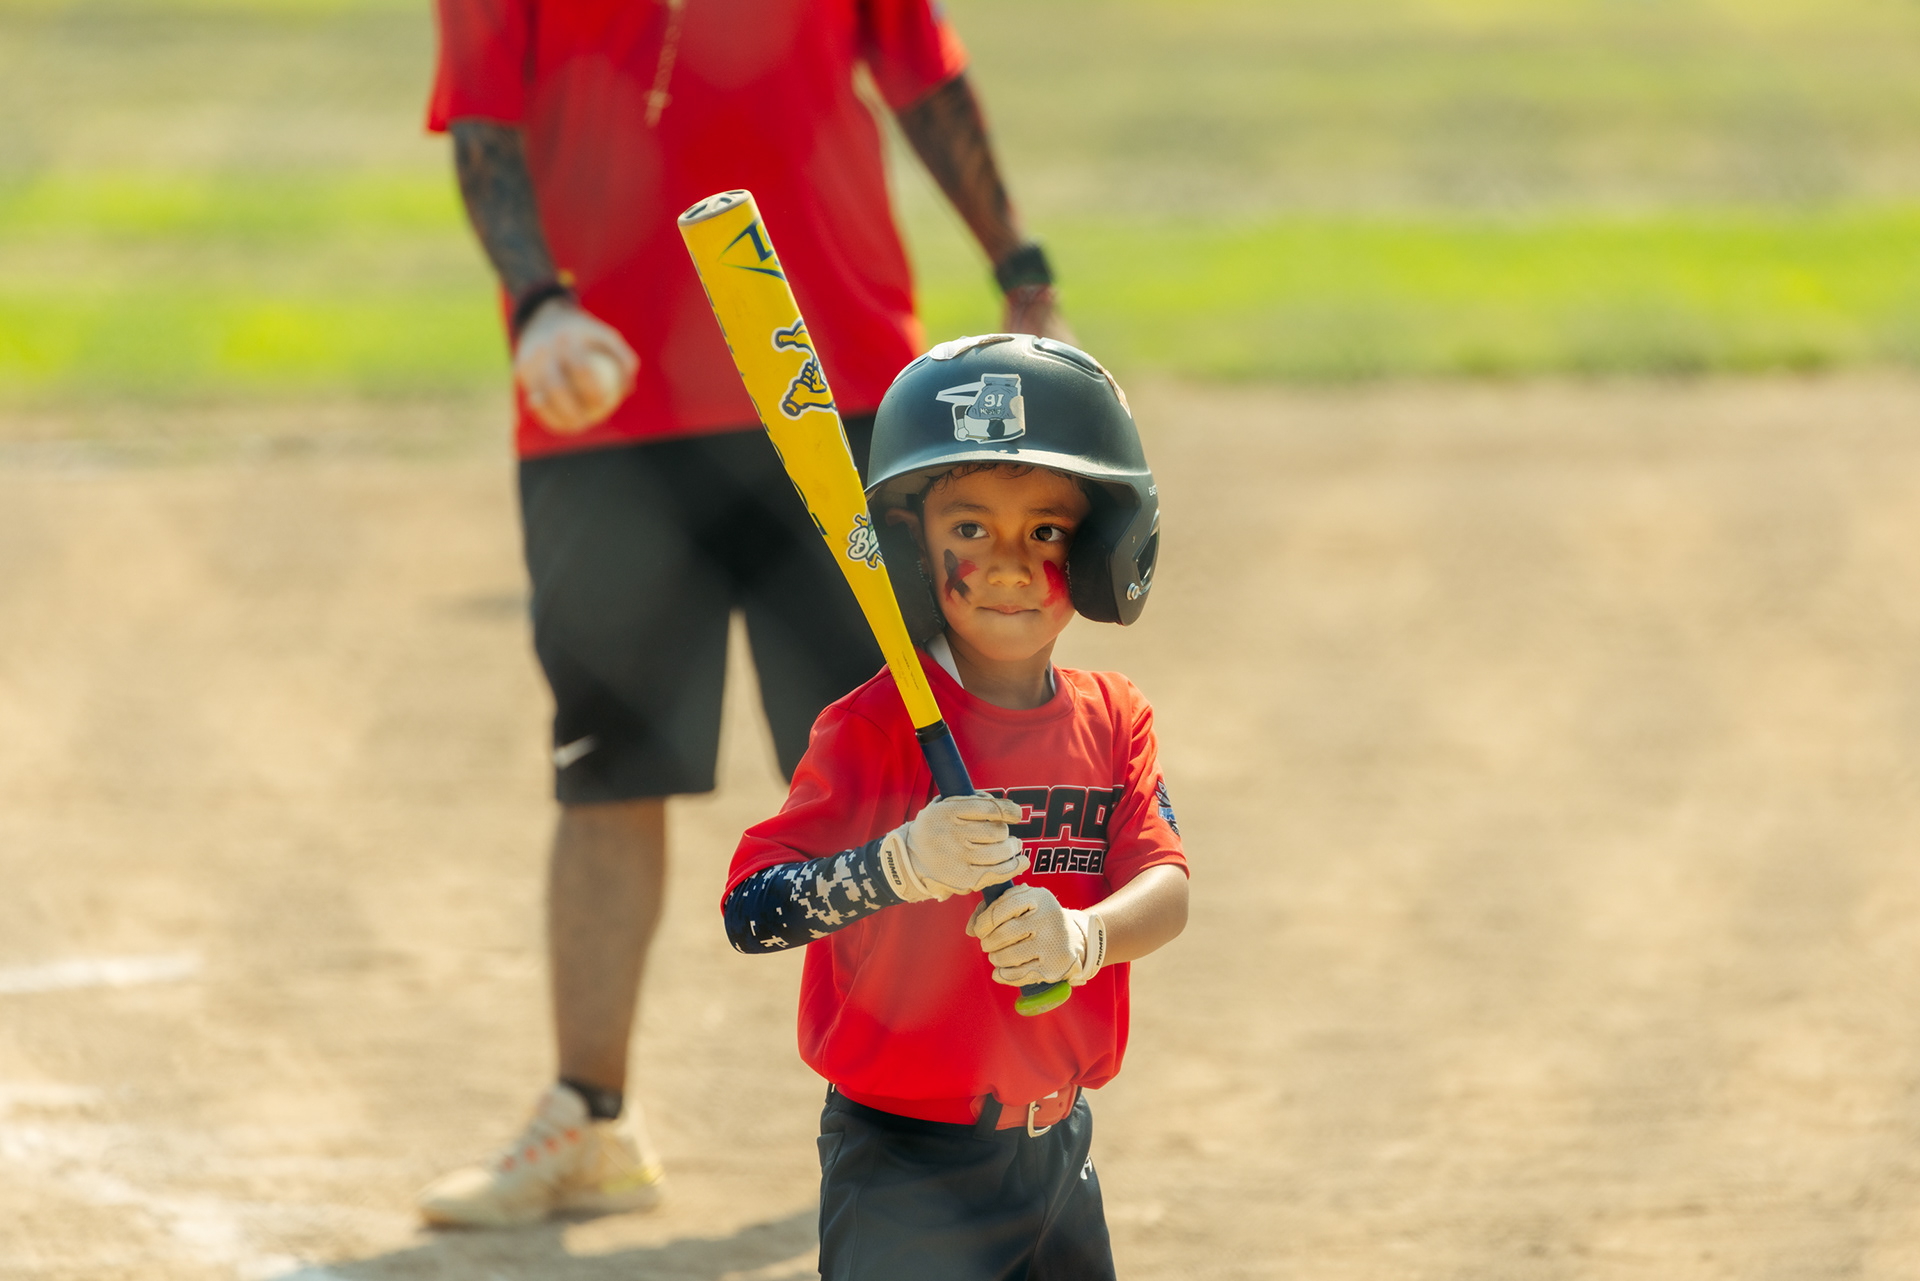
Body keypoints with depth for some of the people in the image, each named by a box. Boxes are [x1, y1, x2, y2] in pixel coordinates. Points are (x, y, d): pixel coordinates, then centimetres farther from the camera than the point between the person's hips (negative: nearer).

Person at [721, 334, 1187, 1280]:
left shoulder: (1111, 721, 4)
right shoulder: (877, 729, -14)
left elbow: (1165, 889, -10)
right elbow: (748, 910, -23)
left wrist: (1083, 936, -32)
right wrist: (901, 866, -39)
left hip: (1056, 1148, 6)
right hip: (906, 1167, -6)